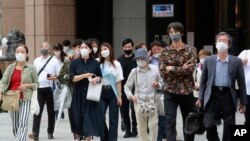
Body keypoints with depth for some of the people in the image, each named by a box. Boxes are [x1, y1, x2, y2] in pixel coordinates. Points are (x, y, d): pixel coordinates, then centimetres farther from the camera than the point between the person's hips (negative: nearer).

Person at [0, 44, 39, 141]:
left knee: (23, 124, -14)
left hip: (25, 99, -3)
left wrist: (27, 85, -13)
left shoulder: (31, 68, 2)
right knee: (15, 125, 11)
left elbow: (36, 84, 6)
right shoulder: (10, 68, 7)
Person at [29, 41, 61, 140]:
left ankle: (50, 132, 19)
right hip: (39, 89, 2)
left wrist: (54, 77, -19)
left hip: (50, 89, -2)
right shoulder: (36, 61, 12)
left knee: (51, 111, 8)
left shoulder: (54, 61, 2)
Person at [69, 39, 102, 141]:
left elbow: (100, 77, 9)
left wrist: (96, 79, -13)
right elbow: (72, 78, -6)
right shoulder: (74, 63, 1)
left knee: (90, 117, -2)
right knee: (78, 117, 4)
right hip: (78, 94, 0)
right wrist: (85, 75, -17)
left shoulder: (95, 63, 3)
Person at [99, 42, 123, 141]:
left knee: (113, 119, 2)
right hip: (102, 92, 1)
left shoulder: (116, 64, 1)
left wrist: (119, 96, -3)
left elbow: (119, 81, 0)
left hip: (113, 92, -1)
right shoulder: (99, 63, 6)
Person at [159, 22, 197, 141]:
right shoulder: (165, 51, 3)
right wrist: (181, 69, -13)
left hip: (186, 91, 0)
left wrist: (172, 69, -12)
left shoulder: (190, 50, 0)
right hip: (170, 91, 0)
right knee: (170, 122, -9)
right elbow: (163, 72, -8)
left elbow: (190, 70, -13)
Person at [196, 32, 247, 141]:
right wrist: (200, 98, 4)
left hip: (228, 96, 0)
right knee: (209, 126, -8)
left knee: (229, 129, 4)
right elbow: (203, 80, 11)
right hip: (212, 95, 0)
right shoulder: (208, 60, 7)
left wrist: (243, 102, 3)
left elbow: (241, 83, 5)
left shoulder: (236, 61, 4)